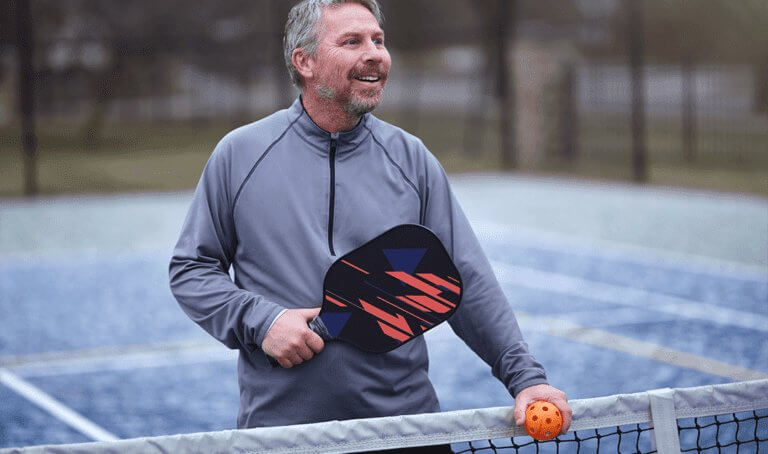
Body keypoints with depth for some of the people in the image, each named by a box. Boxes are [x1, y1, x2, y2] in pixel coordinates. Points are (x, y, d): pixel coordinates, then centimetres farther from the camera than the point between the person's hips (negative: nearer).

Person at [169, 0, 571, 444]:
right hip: (279, 420, -1)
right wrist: (259, 323, -12)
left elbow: (468, 280, 2)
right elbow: (191, 270, 4)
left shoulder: (412, 159, 4)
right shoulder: (239, 154, 0)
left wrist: (526, 376, -7)